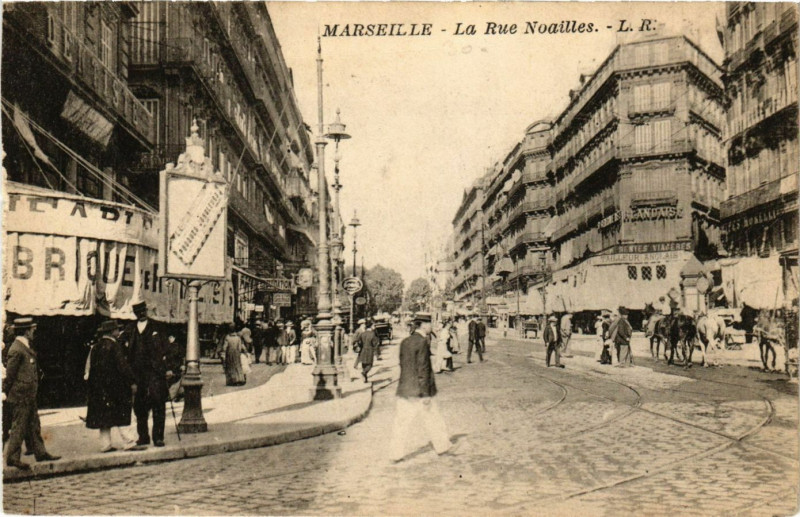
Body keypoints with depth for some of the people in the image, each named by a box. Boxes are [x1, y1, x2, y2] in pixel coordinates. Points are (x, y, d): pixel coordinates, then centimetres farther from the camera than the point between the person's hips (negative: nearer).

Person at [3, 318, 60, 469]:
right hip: (20, 397, -10)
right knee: (18, 427, -2)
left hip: (29, 397, 10)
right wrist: (7, 393, -12)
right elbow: (9, 374, -16)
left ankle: (40, 453, 22)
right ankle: (12, 458, 5)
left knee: (34, 425, 15)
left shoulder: (26, 348, 14)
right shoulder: (16, 350, -17)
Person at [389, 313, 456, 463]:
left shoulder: (405, 342, 7)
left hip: (404, 390, 6)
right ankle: (442, 446, 25)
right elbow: (423, 369, -17)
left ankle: (396, 454, 6)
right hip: (420, 390, -6)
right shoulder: (422, 342, -14)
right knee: (433, 419, 11)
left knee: (401, 423, 6)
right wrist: (426, 393, -15)